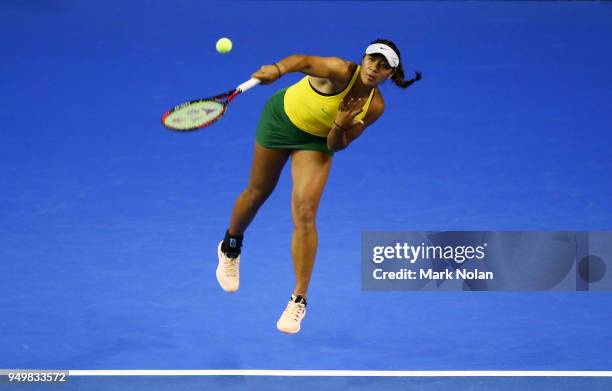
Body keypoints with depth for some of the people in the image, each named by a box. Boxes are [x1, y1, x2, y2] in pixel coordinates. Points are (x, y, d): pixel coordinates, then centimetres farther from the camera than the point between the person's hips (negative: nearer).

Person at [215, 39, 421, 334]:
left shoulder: (374, 107, -19)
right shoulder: (341, 71, -33)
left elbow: (336, 146, -13)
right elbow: (303, 61, -52)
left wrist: (340, 127, -36)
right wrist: (278, 69, -73)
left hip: (316, 140, 2)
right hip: (281, 118, -2)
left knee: (305, 213, -13)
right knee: (258, 192, 16)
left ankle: (299, 301, -7)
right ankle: (230, 249, 49)